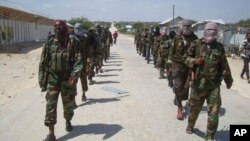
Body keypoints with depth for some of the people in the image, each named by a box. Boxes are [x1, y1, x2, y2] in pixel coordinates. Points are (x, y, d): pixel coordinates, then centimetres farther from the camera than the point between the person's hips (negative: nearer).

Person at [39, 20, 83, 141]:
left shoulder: (72, 43, -5)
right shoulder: (49, 44, 1)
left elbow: (78, 61, -10)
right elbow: (43, 63, 5)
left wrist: (75, 75, -25)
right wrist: (42, 80, 3)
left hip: (67, 80, -1)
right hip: (52, 80, 1)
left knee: (68, 105, 14)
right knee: (50, 105, -5)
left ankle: (68, 122, 42)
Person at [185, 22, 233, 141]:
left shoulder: (219, 47, 3)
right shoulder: (197, 45, -1)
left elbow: (224, 66, 12)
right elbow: (187, 59, 4)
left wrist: (228, 80, 18)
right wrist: (194, 61, -17)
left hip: (214, 85, 0)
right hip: (198, 83, 0)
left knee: (214, 112, -3)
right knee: (194, 108, 16)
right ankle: (190, 125, 44)